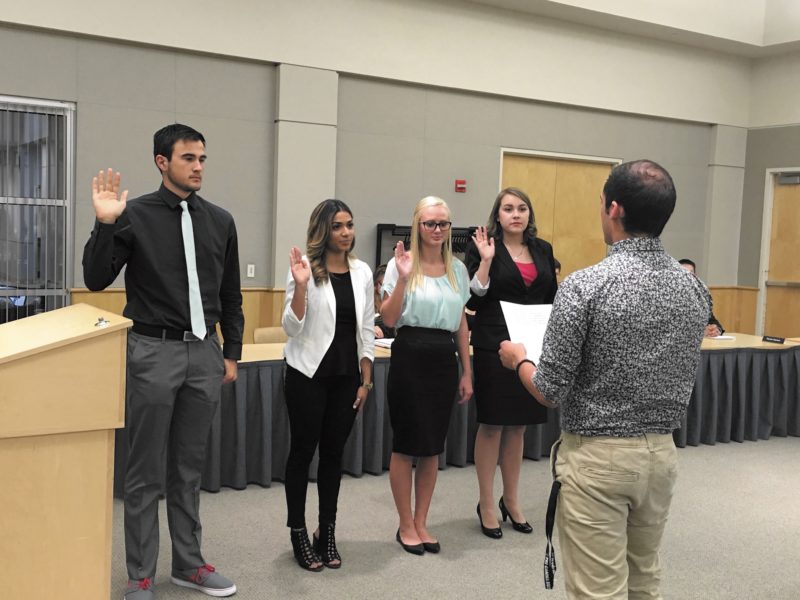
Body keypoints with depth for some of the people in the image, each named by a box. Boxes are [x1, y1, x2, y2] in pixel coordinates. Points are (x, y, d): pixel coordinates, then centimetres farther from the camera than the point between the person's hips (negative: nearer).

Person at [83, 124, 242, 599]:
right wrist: (105, 224, -20)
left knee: (190, 468, 13)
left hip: (205, 353, 4)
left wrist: (232, 353, 11)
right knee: (146, 471, 4)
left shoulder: (220, 220, 7)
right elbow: (97, 280, -8)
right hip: (154, 351, -4)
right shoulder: (135, 215, -5)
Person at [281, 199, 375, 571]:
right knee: (303, 450, 4)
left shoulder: (362, 272, 5)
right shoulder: (306, 268, -10)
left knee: (334, 452, 11)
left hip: (346, 375, 4)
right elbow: (292, 329, -12)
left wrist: (366, 379, 6)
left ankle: (327, 531, 22)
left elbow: (366, 330, 9)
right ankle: (298, 533, 16)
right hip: (308, 373, -4)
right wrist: (300, 286, -26)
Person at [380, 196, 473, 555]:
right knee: (406, 445, 4)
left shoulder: (458, 269, 9)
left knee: (433, 447, 11)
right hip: (410, 356, -4)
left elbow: (461, 324, 14)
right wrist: (402, 279, -21)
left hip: (445, 359, 4)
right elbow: (388, 319, -10)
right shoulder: (401, 263, -5)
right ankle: (406, 525, 19)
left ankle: (421, 522, 25)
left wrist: (467, 372, 12)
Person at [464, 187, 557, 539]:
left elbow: (552, 298, 14)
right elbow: (473, 300, -10)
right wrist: (486, 261, -18)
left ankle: (511, 500, 27)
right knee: (492, 425, 3)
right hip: (494, 347, -5)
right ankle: (487, 504, 16)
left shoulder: (543, 250, 10)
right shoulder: (482, 247, -4)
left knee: (518, 425, 14)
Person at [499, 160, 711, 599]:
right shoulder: (694, 289, 0)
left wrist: (518, 360, 5)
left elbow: (550, 391, -15)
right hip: (661, 452, 6)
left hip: (596, 456, -6)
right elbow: (682, 378, 11)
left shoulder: (585, 286, -18)